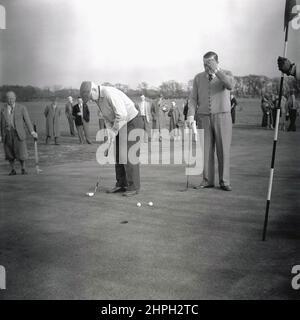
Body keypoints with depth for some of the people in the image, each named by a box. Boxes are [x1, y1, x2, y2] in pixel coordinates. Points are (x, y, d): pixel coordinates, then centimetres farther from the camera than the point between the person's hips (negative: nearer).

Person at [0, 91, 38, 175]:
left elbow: (27, 120, -4)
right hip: (7, 134, 2)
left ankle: (23, 169, 14)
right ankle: (13, 170, 18)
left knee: (21, 152, -6)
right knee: (9, 154, 4)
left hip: (18, 133, -2)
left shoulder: (22, 108, 0)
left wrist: (32, 132, -16)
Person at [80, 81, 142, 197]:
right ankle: (121, 184, 15)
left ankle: (134, 187, -2)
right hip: (121, 125, 9)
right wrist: (109, 133, -2)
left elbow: (122, 115, -32)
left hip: (132, 123, -9)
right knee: (118, 155, 8)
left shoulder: (110, 93, -26)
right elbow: (107, 117, 11)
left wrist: (114, 131, -21)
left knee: (129, 155, -10)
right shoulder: (98, 98, 5)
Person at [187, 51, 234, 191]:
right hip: (205, 118, 2)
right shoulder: (198, 78, 8)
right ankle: (207, 181, 7)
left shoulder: (226, 74, 1)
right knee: (206, 150, 0)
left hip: (222, 117, -2)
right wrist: (191, 115, -10)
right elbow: (193, 98, 4)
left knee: (223, 150, -1)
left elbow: (230, 86, -22)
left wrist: (216, 70, -24)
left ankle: (224, 181, 6)